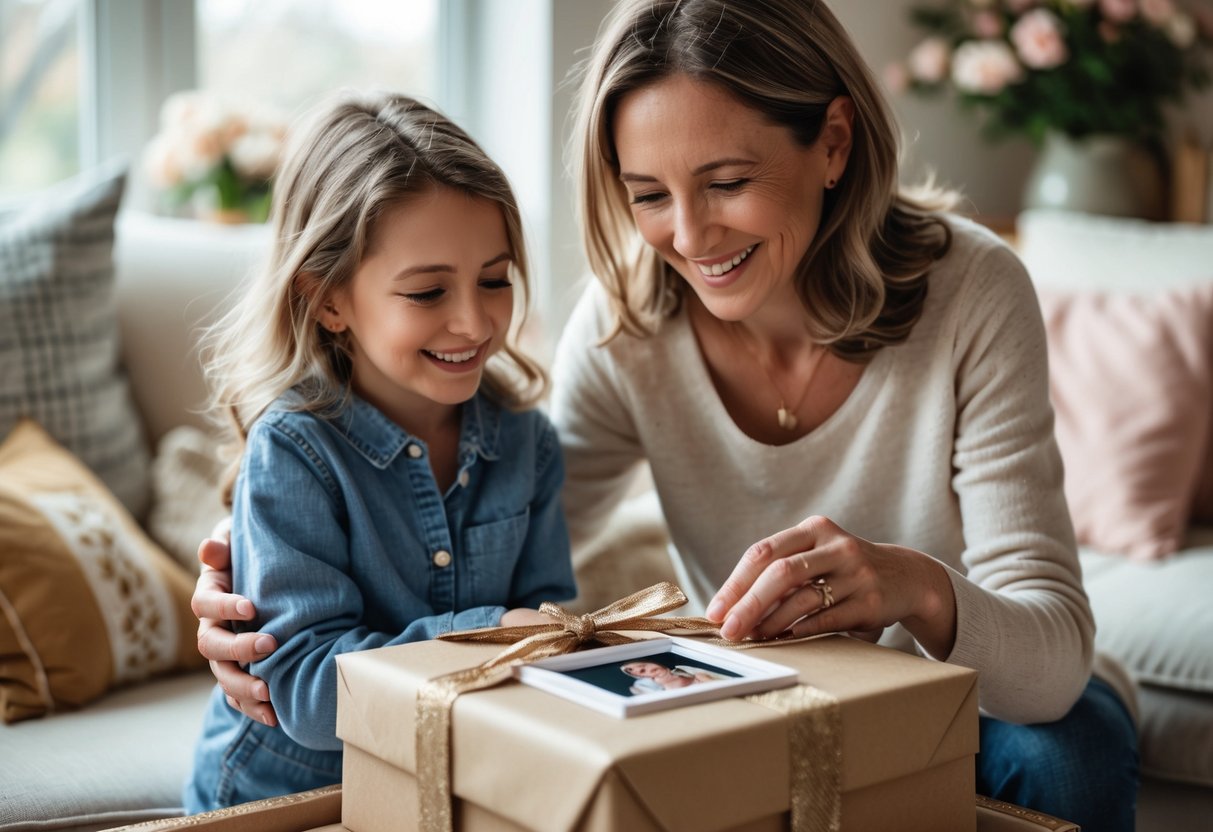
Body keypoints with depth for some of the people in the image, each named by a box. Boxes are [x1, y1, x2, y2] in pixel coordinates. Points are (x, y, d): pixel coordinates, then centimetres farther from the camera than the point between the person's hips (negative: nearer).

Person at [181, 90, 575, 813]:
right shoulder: (291, 451, -16)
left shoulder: (525, 439, 0)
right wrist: (485, 637, -31)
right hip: (278, 797, -3)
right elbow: (307, 690, -21)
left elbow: (545, 611, 3)